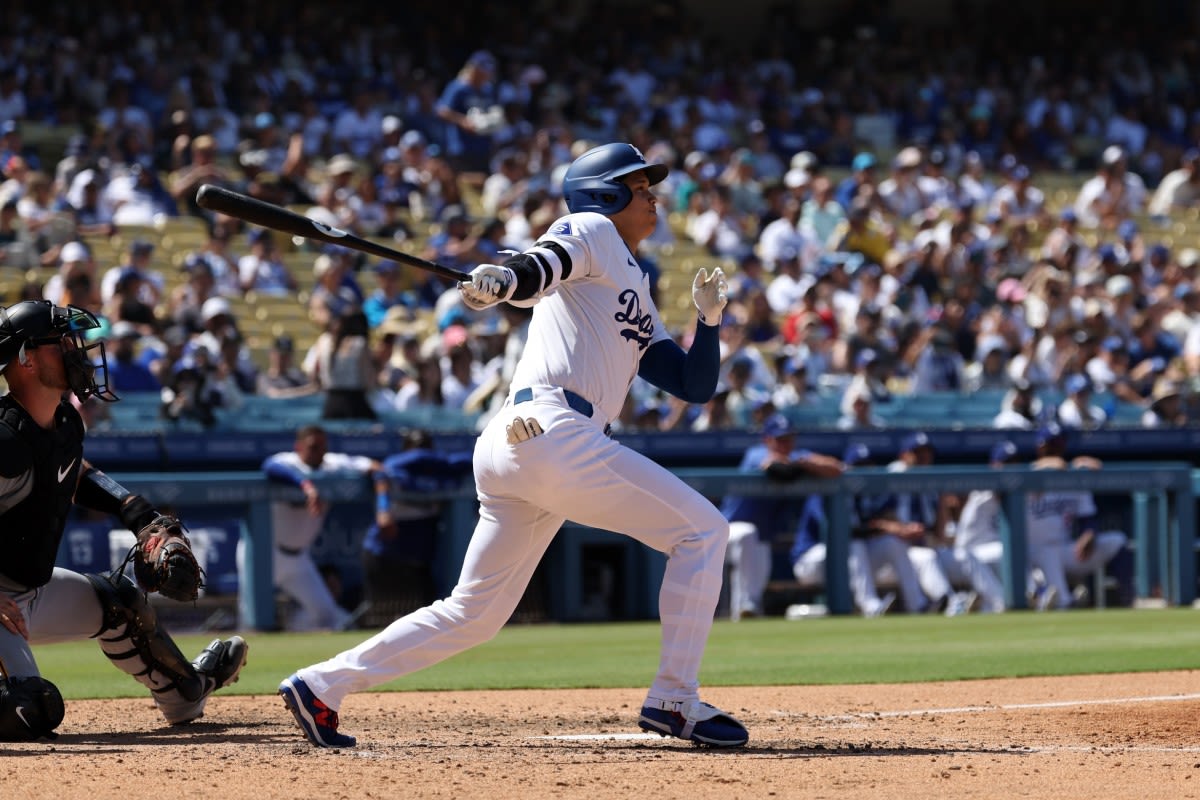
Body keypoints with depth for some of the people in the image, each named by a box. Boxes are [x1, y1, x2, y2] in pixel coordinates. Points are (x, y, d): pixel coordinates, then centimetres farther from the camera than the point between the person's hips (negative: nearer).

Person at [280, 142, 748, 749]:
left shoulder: (638, 305, 32)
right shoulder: (591, 232, 8)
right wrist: (500, 280, -35)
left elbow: (696, 385, 27)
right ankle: (674, 700, -7)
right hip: (552, 431, -9)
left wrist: (710, 317, 11)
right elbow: (539, 267, -14)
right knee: (702, 528, -5)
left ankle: (321, 686, 9)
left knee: (474, 613, 10)